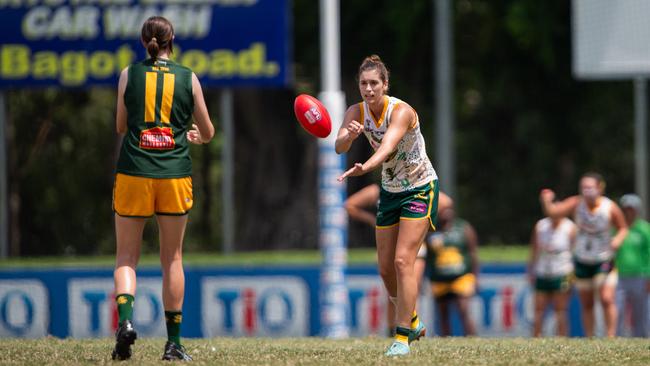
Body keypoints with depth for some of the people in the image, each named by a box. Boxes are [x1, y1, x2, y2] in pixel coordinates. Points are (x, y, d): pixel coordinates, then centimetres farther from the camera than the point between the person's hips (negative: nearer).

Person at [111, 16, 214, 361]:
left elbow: (121, 126, 12)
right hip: (175, 176, 1)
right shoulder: (188, 78, 3)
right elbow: (207, 133, 12)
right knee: (172, 258, 10)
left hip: (133, 174, 0)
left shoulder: (129, 74, 2)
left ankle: (125, 319, -18)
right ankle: (174, 342, 10)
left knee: (126, 256, 7)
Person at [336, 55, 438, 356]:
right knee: (385, 267, 8)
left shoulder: (401, 111, -25)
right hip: (389, 191, 6)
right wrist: (348, 136, -49)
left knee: (403, 261, -17)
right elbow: (339, 147, -25)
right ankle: (412, 321, 31)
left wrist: (363, 168, -62)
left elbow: (387, 147, -43)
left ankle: (402, 337, -14)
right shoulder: (357, 112, -8)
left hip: (420, 190, -6)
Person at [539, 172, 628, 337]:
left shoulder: (611, 208, -14)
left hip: (604, 260, -2)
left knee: (607, 299, -15)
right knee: (586, 304, 7)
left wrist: (618, 239, -21)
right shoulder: (577, 204, -12)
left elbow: (623, 228, 1)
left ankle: (611, 337, -7)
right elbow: (552, 211, -23)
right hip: (582, 260, 2)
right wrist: (546, 201, -44)